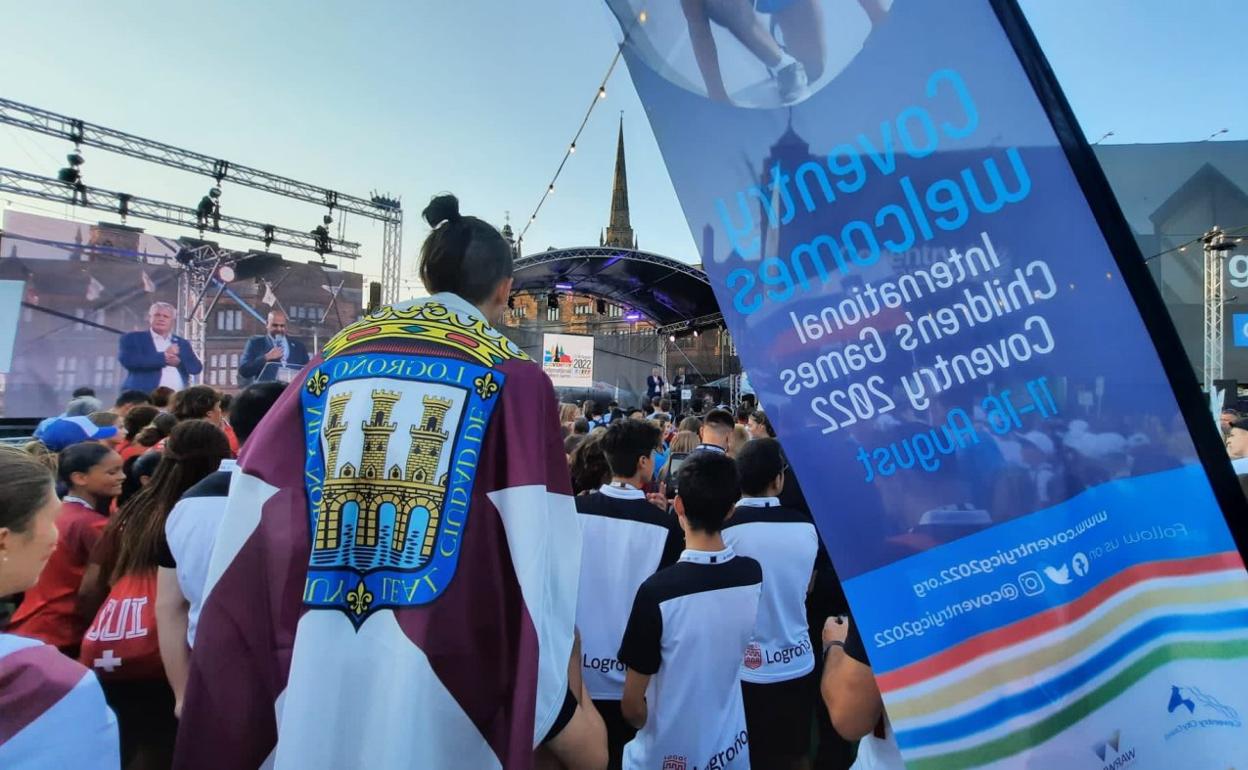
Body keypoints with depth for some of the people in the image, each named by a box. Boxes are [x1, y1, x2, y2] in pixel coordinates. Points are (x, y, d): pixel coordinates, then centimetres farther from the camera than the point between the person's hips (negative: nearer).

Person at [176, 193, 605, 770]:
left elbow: (250, 535, 8)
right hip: (440, 671, -4)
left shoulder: (332, 360, 9)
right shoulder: (513, 375, -2)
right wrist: (573, 703, -1)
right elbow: (538, 556, -9)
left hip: (308, 671, 5)